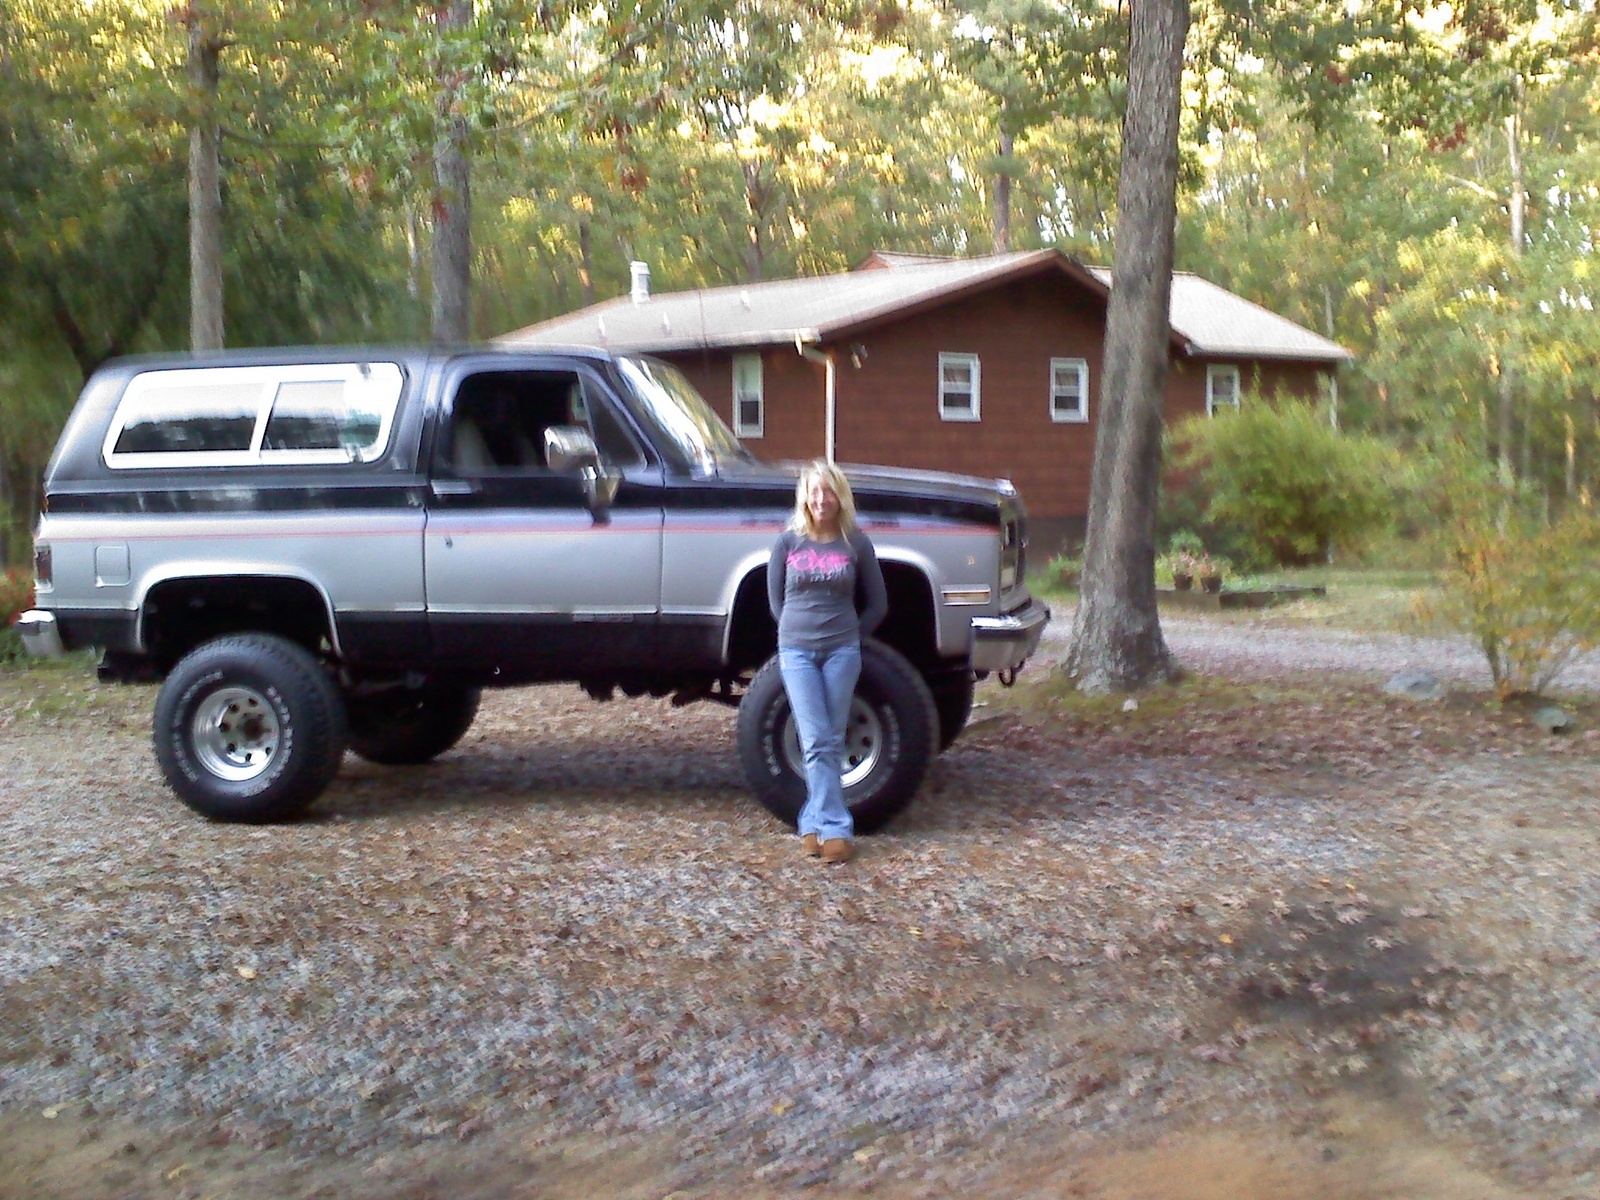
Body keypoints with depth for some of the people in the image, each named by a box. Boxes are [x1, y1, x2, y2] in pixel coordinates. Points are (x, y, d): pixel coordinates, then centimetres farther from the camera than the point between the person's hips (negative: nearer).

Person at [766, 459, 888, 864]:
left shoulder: (856, 544, -1)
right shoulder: (787, 542, 0)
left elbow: (877, 603, 9)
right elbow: (776, 599, 12)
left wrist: (848, 636, 7)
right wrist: (796, 632, 10)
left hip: (842, 651, 0)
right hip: (796, 651, 0)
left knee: (831, 743, 4)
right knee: (816, 741, -7)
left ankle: (814, 823, 12)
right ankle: (835, 829, -5)